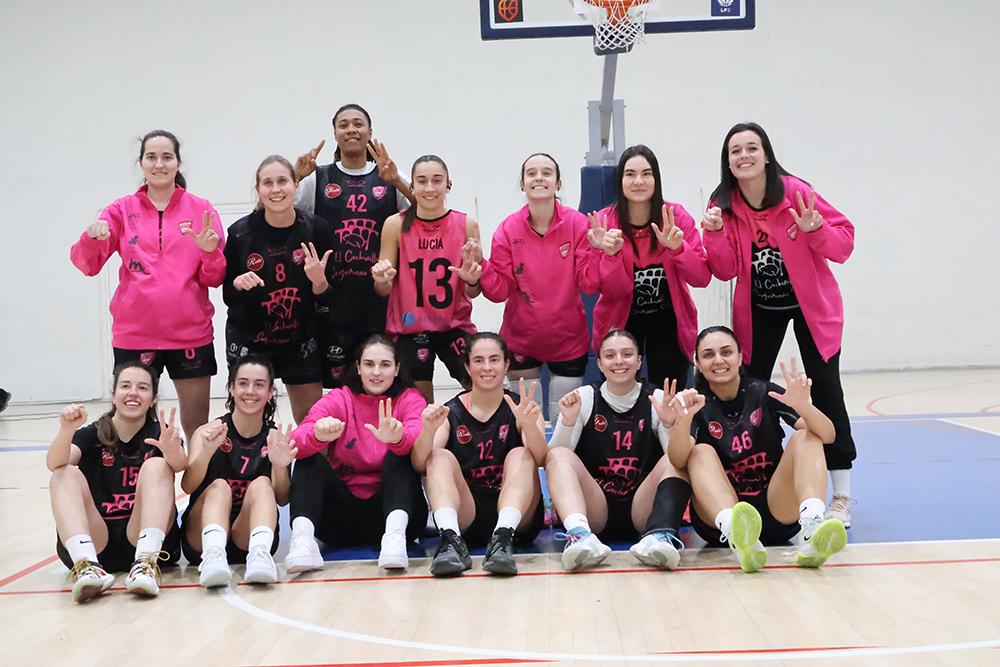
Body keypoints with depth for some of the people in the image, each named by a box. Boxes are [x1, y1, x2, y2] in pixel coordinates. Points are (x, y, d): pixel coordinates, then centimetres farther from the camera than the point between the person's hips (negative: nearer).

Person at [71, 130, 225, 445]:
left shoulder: (201, 210, 5)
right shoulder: (123, 210, 7)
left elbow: (215, 279, 4)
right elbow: (87, 264, 0)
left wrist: (211, 252, -16)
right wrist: (91, 239, -21)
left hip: (190, 333, 0)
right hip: (134, 333, 0)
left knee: (197, 426, 6)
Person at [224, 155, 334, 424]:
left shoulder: (315, 228, -5)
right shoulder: (240, 232, -8)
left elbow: (325, 297, 1)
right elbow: (227, 296, 0)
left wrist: (319, 279, -20)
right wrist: (238, 283, -21)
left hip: (300, 341, 1)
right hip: (249, 343, -1)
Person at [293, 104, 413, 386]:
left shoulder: (390, 177, 10)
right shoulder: (318, 179, 11)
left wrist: (397, 181, -17)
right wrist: (295, 178, -10)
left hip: (381, 299, 0)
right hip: (333, 299, 0)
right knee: (338, 383, 0)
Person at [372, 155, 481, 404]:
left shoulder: (466, 225, -1)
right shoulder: (396, 225, -4)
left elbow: (472, 293, 3)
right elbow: (383, 290, 1)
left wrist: (472, 281, -19)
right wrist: (382, 280, -21)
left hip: (454, 326, 1)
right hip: (408, 329, -1)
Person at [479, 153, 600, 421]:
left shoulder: (577, 223, -7)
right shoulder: (508, 229, -5)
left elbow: (589, 283, -11)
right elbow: (499, 290, -7)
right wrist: (479, 265, -23)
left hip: (568, 341, 0)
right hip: (520, 340, 1)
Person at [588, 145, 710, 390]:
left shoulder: (677, 217, -8)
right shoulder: (604, 222, -10)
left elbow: (702, 278, -13)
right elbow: (614, 291, -13)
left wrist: (677, 247, -29)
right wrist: (610, 254, -30)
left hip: (668, 322, 1)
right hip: (621, 322, -1)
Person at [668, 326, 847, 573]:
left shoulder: (763, 393, 3)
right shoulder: (697, 404, 1)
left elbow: (827, 435, -8)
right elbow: (679, 461, -19)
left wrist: (803, 406, -29)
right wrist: (684, 420, -39)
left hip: (777, 512, 1)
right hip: (721, 514, -1)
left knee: (806, 437, -14)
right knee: (701, 452, -22)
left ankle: (812, 530, -42)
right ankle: (738, 540, -51)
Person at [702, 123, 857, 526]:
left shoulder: (796, 192, -16)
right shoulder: (723, 205, -7)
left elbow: (844, 244, -13)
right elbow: (726, 271, -9)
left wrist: (814, 229, -31)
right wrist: (715, 233, -24)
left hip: (811, 305, -3)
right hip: (759, 309, 3)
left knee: (824, 390, -6)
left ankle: (841, 496, 3)